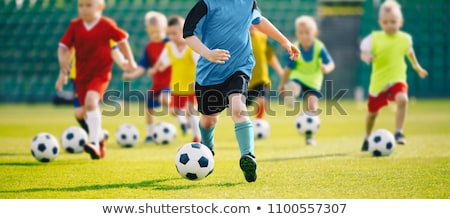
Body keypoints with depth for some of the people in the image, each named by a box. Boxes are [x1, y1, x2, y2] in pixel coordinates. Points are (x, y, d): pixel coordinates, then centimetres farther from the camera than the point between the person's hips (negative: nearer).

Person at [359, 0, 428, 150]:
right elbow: (364, 52, -6)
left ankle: (398, 132, -23)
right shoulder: (374, 38, -9)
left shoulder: (405, 38, -1)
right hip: (378, 80, 0)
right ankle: (367, 138, 39)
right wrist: (366, 57, -30)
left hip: (397, 79, 0)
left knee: (402, 99, -32)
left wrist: (417, 67, 32)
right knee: (372, 112, 13)